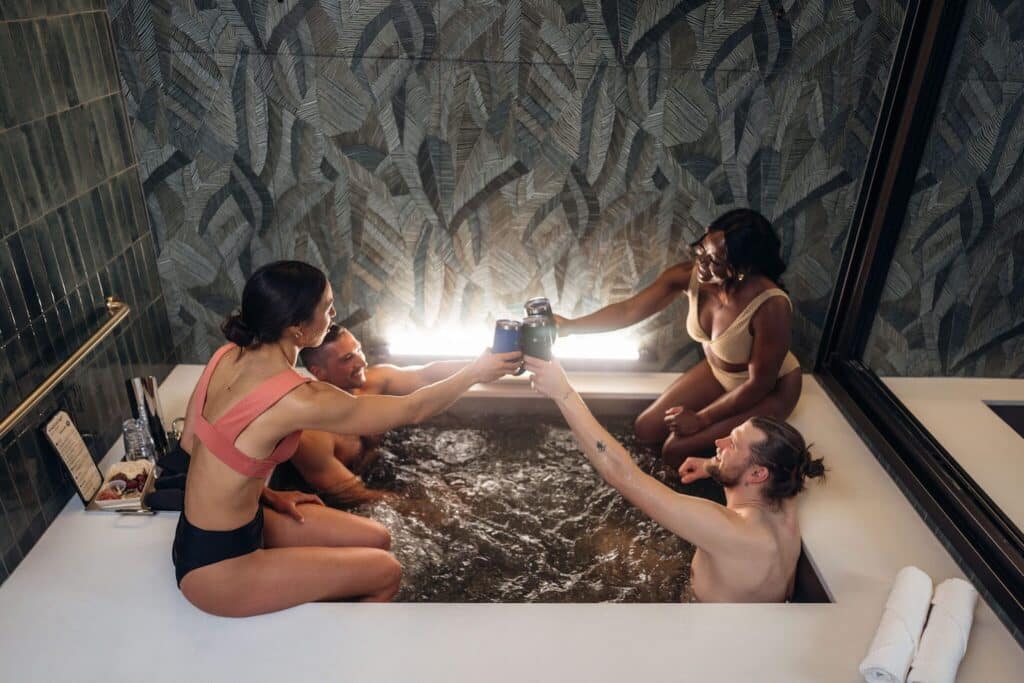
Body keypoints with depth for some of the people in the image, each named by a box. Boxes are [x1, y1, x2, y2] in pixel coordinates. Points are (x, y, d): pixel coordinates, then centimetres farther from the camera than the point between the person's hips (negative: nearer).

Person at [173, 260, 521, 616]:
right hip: (216, 565, -8)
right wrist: (477, 372, -6)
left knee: (376, 540, 11)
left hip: (205, 532, 8)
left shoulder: (228, 356, -5)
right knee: (386, 571, 2)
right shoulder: (298, 399, -30)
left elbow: (190, 440, 5)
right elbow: (411, 410, -19)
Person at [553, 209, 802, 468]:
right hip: (718, 371, 6)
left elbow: (760, 383, -26)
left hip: (770, 390, -6)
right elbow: (628, 310, -15)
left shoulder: (771, 306, -37)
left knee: (676, 450, -15)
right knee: (646, 429, 5)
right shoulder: (689, 275, -23)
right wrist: (571, 325, -26)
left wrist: (701, 419, -20)